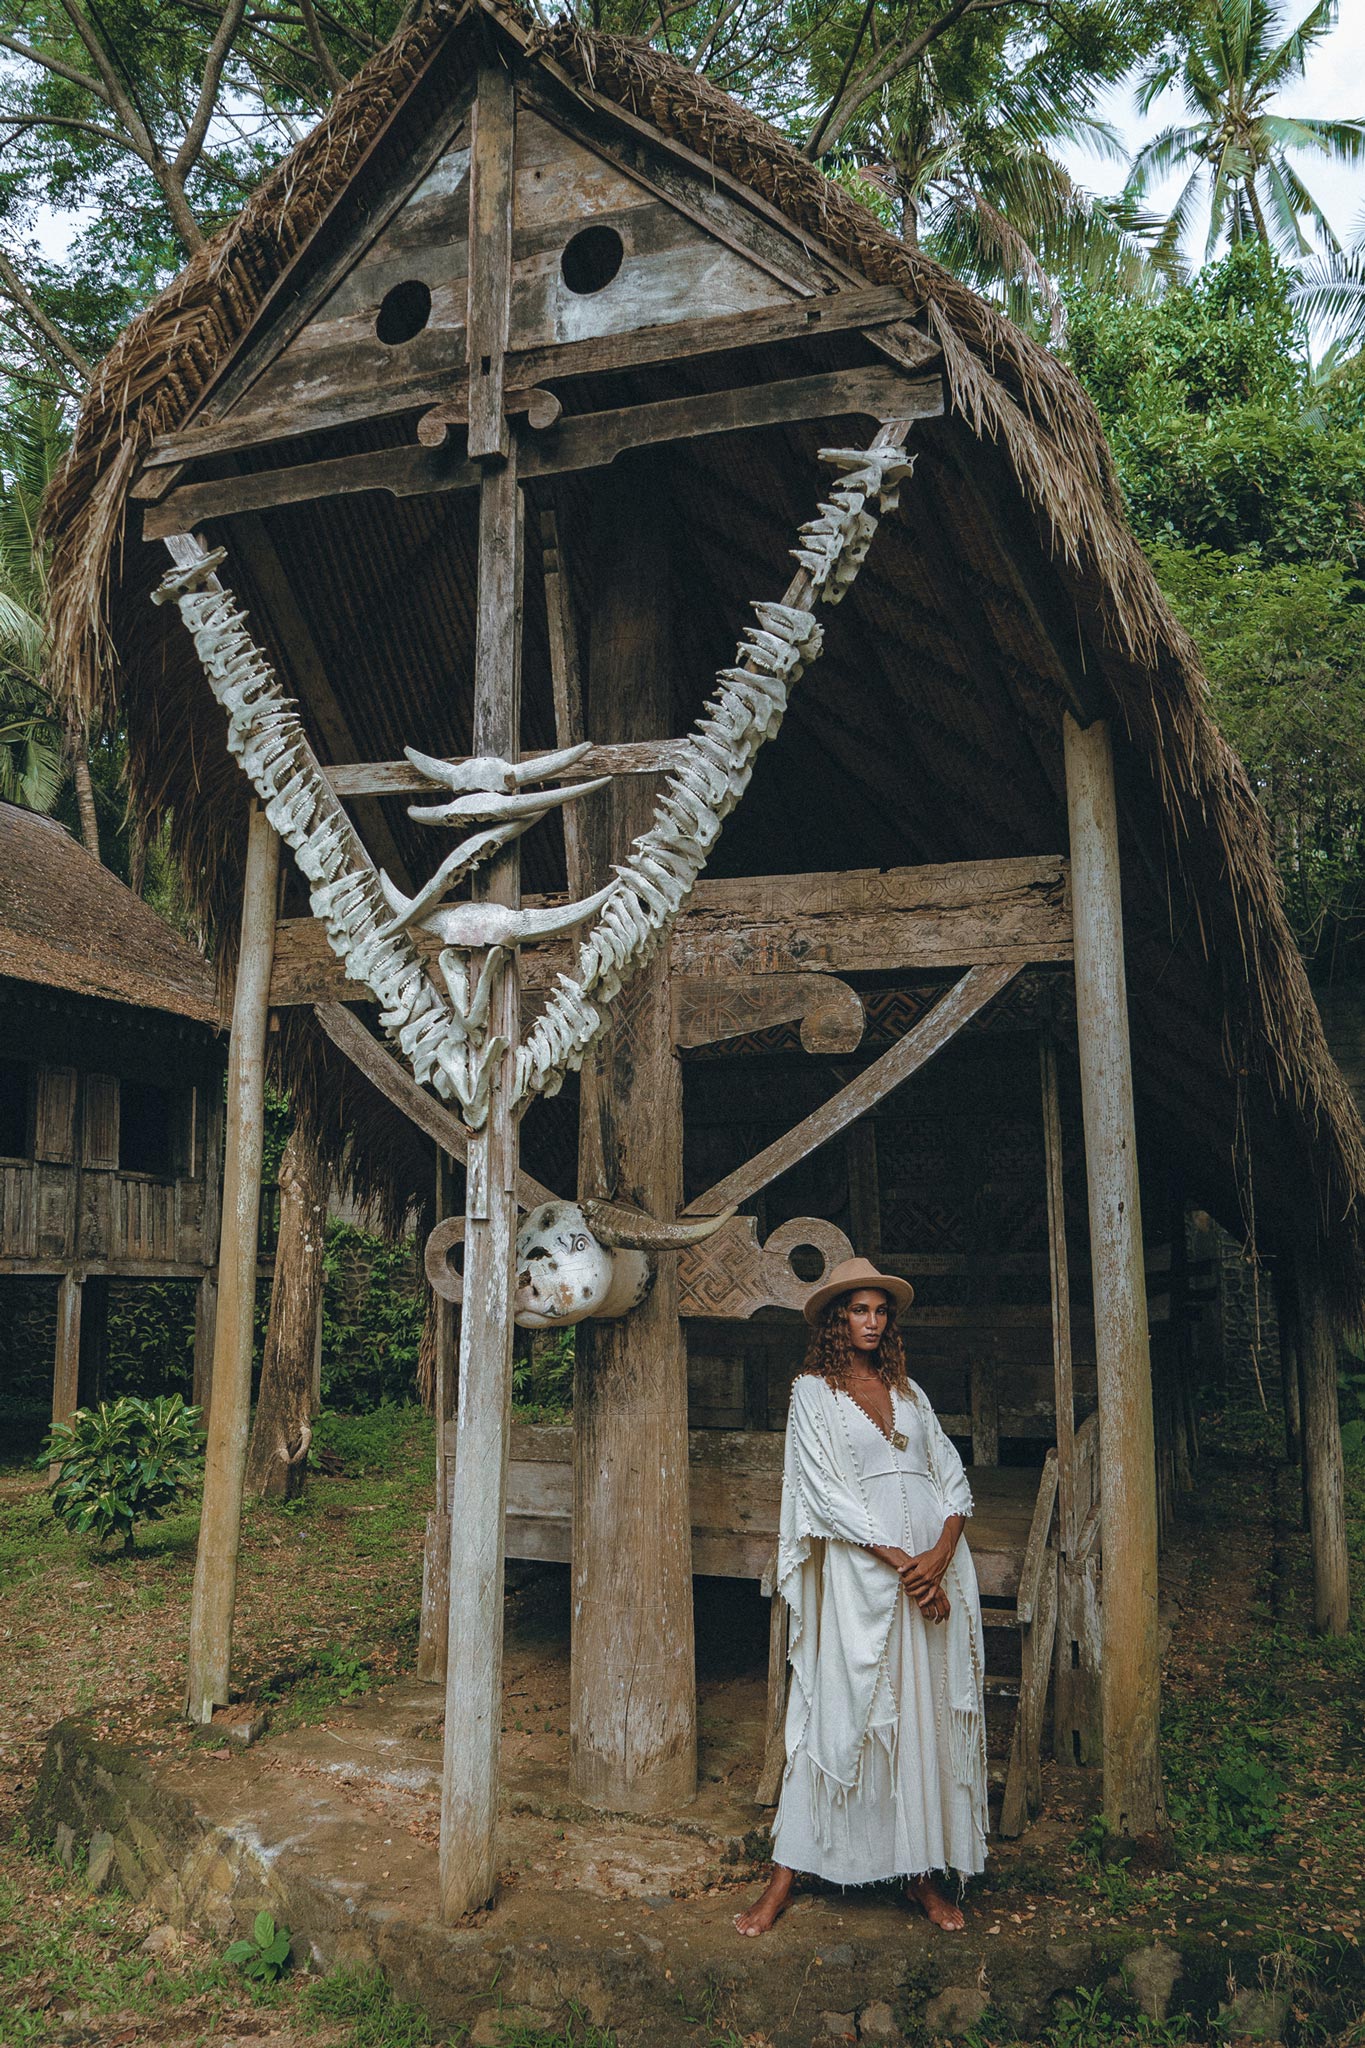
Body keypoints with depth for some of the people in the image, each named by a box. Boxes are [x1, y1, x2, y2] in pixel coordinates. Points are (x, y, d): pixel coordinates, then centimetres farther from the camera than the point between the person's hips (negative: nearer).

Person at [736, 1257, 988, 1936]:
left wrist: (939, 1556, -9)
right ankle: (785, 1873, 9)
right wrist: (903, 1563, -13)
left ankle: (921, 1872, 19)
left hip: (934, 1564, 4)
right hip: (860, 1570, -4)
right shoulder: (813, 1391, 1)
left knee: (928, 1715, 7)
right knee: (839, 1712, -2)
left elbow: (953, 1477, 9)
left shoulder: (908, 1390, 15)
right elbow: (829, 1492, -8)